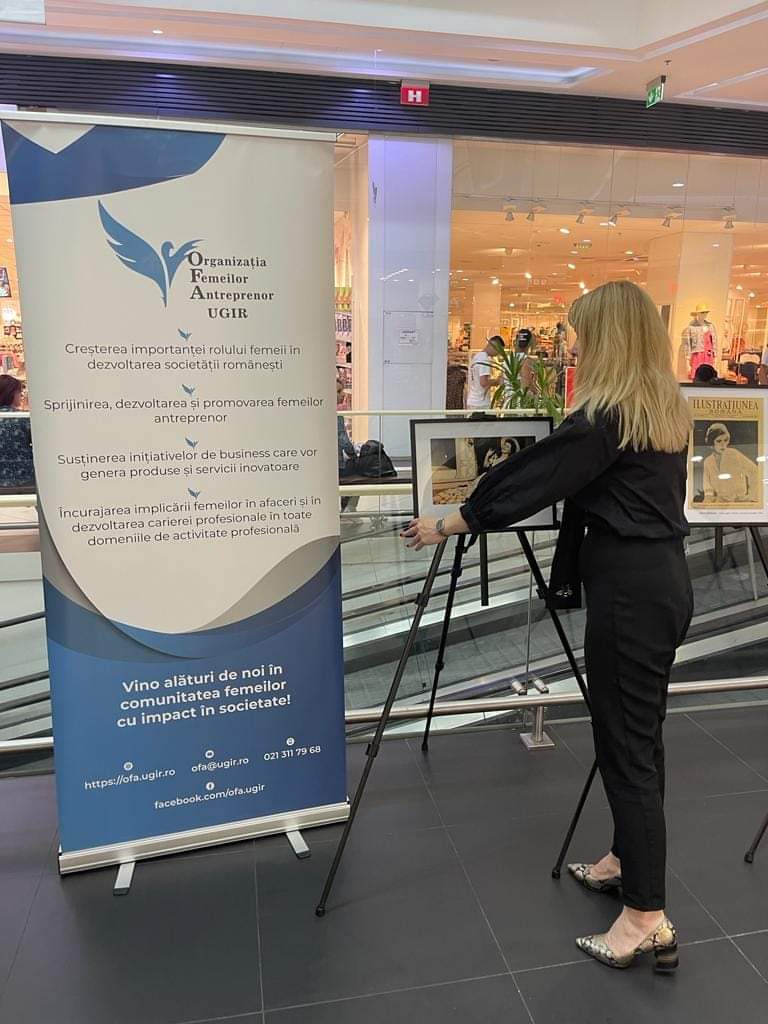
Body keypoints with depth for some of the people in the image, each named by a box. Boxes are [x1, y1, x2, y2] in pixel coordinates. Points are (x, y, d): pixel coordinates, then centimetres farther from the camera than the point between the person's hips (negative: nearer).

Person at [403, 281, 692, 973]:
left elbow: (534, 480, -13)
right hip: (667, 577, 10)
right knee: (637, 733, 20)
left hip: (629, 586, -10)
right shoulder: (670, 408, 11)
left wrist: (448, 524, -3)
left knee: (628, 745, -1)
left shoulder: (606, 413, -16)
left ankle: (648, 919, 10)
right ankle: (627, 858, 37)